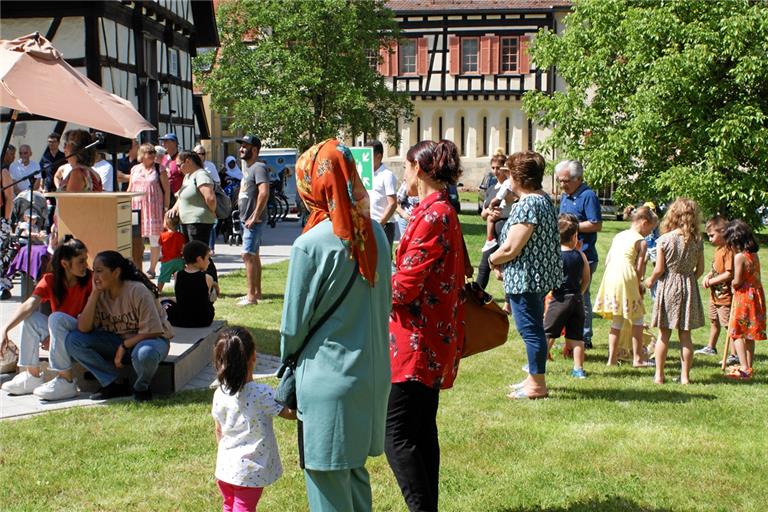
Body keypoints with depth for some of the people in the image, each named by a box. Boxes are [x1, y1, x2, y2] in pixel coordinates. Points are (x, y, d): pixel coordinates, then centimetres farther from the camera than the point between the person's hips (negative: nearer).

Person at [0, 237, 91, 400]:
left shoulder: (89, 280, -13)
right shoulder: (50, 280, -3)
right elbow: (29, 305, -17)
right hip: (58, 334, 5)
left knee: (56, 318, -30)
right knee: (31, 317, -15)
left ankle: (66, 382, -32)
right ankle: (33, 376, -9)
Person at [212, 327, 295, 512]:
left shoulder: (219, 394, -5)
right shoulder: (262, 394, -21)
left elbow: (219, 431, 7)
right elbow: (291, 413, -13)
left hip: (225, 467, 5)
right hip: (251, 470, -5)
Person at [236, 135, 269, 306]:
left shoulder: (259, 167, -14)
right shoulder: (247, 168, 18)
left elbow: (264, 192, -25)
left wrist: (254, 216, -25)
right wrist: (245, 218, 18)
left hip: (254, 220, -11)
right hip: (246, 219, 11)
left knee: (248, 255, -13)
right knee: (253, 255, 14)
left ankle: (251, 295, -13)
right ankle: (257, 292, 22)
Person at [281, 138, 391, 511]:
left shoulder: (311, 245, -18)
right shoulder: (375, 233, 2)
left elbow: (294, 322, -9)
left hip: (327, 378, -7)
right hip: (372, 373, 7)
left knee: (327, 479, 5)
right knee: (354, 470, 21)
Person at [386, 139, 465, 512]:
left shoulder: (432, 215, -18)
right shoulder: (444, 211, 14)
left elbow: (405, 285, -19)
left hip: (417, 342, -10)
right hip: (435, 339, 10)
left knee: (397, 434, -8)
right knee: (423, 430, 16)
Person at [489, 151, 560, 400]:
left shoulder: (526, 206, -21)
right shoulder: (544, 199, 12)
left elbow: (510, 249, -24)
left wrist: (493, 260, -4)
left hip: (525, 278, -10)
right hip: (541, 274, 10)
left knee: (531, 330, -3)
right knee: (533, 328, 19)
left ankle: (537, 385, 5)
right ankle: (534, 377, 30)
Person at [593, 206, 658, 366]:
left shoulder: (618, 236, 17)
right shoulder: (641, 241, -2)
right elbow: (639, 268, -7)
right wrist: (639, 286, 7)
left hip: (610, 277, 7)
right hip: (626, 278, -7)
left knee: (616, 321, 14)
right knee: (637, 319, 7)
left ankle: (612, 358, 14)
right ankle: (637, 358, 9)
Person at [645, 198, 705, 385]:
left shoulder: (663, 240, -10)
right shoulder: (697, 241, -3)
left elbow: (659, 269, -10)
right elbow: (700, 269, 2)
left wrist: (650, 281, 9)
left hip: (668, 286, -2)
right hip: (688, 287, 2)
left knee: (663, 334, 7)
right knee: (685, 335, 8)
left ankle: (659, 375, 11)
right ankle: (685, 376, 11)